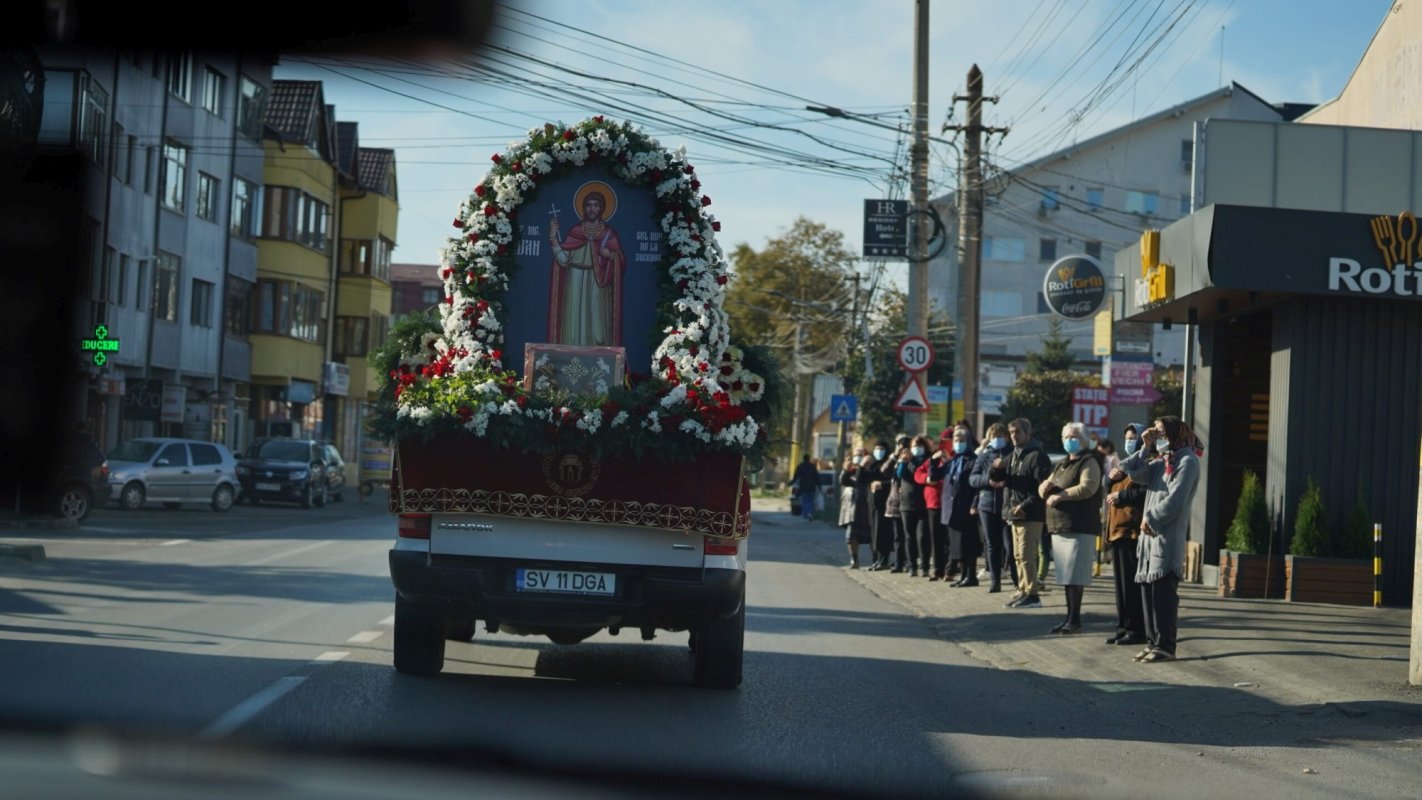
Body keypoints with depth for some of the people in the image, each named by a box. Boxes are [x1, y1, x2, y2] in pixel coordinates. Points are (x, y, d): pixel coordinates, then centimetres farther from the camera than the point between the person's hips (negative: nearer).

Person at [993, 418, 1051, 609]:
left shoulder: (1037, 455, -9)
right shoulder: (1013, 456, 18)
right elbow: (996, 478, 17)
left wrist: (1026, 505, -23)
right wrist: (997, 468, -6)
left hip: (1030, 514, -9)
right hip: (1014, 513, 9)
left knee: (1026, 555, -10)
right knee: (1018, 555, 11)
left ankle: (1031, 594, -8)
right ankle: (1023, 591, 16)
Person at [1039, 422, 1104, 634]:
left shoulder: (1089, 462, -4)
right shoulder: (1061, 465, 22)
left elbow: (1087, 488, -20)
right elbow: (1044, 490, 22)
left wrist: (1060, 495, -17)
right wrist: (1046, 486, -2)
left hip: (1079, 528, -8)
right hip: (1059, 527, 8)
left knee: (1075, 576, -9)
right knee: (1066, 576, 8)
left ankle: (1075, 619, -6)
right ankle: (1069, 618, 13)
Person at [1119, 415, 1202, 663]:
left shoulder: (1187, 461, -6)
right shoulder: (1162, 461, 20)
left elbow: (1174, 501, -13)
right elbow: (1135, 473, 7)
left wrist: (1151, 520, -9)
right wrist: (1145, 447, 5)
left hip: (1168, 537, -8)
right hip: (1150, 534, 8)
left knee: (1163, 591, -8)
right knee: (1148, 590, 7)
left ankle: (1165, 645, -5)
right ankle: (1154, 641, 13)